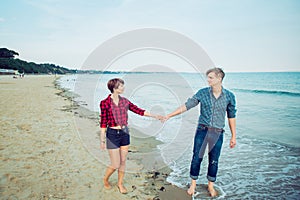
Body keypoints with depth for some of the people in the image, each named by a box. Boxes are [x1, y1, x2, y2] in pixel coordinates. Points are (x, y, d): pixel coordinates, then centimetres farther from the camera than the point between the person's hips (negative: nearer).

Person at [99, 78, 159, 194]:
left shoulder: (124, 101, 3)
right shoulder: (105, 103, -12)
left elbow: (138, 110, 6)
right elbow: (103, 122, -9)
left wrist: (155, 116, 5)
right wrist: (102, 140, -7)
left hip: (124, 133, 5)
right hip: (112, 134, -5)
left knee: (123, 161, 12)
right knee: (115, 164, 2)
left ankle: (120, 183, 32)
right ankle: (105, 179, 32)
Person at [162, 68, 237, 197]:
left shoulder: (229, 96, -3)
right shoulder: (202, 93, -3)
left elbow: (231, 117, 4)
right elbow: (186, 106, -2)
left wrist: (233, 136, 6)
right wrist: (169, 116, -4)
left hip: (218, 133, 0)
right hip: (202, 130, 0)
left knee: (214, 161, 9)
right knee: (197, 157, 5)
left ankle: (211, 186, 31)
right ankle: (193, 184, 25)